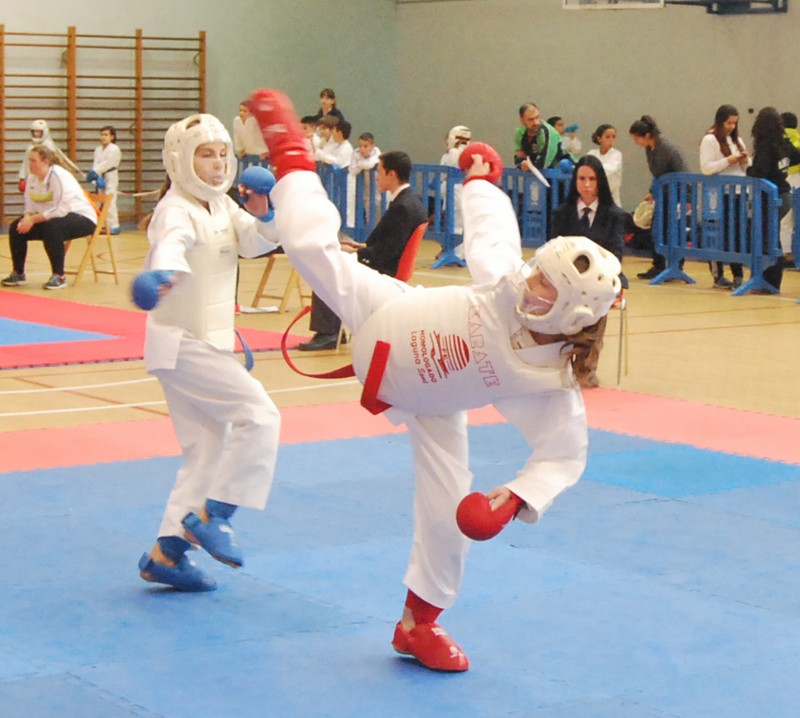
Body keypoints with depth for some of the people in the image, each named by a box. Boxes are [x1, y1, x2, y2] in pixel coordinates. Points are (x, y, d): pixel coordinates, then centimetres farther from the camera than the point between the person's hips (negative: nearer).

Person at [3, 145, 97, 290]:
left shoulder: (58, 175, -23)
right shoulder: (31, 178, 0)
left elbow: (61, 209, -29)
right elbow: (30, 206, 6)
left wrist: (33, 219, -29)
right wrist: (27, 218, -18)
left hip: (82, 218, -8)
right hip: (53, 217, 8)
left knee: (51, 227, -37)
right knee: (16, 227, -3)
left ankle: (59, 276, -25)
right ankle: (18, 273, 11)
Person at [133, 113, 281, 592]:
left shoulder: (223, 207, 10)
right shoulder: (177, 210, -17)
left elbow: (256, 241, 2)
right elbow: (172, 242, -39)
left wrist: (263, 214, -19)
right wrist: (163, 274, -62)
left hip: (209, 342, 10)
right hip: (183, 344, -9)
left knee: (210, 449, 12)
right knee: (259, 415, -18)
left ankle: (167, 553, 17)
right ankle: (210, 516, -8)